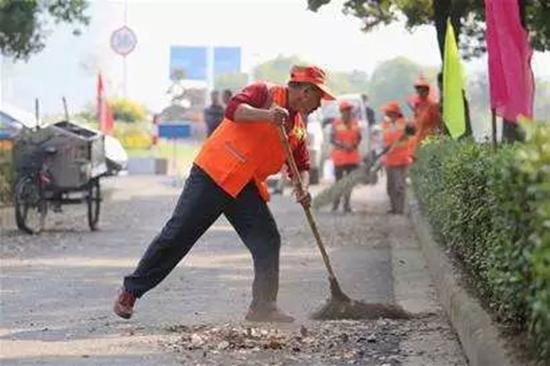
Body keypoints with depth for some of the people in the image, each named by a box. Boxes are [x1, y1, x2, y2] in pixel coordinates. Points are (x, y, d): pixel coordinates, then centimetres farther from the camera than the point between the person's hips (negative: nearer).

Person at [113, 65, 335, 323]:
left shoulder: (298, 128, 14)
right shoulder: (265, 93, -8)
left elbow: (301, 164, 19)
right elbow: (233, 109, -23)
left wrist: (302, 189, -2)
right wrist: (265, 115, -40)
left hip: (246, 188, 7)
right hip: (213, 174, -7)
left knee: (267, 241, -7)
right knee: (177, 235, -5)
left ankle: (263, 307, -1)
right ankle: (130, 291, 5)